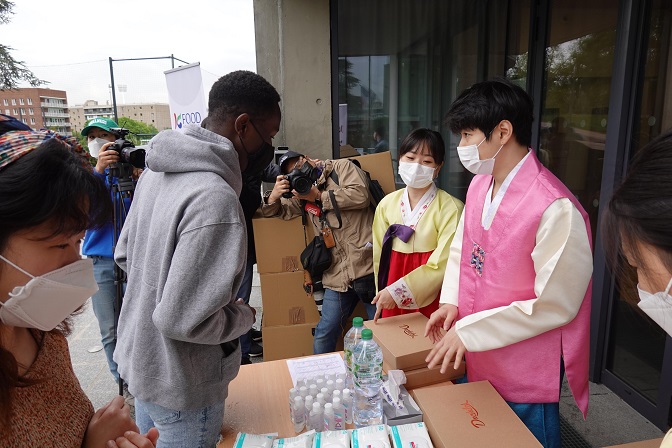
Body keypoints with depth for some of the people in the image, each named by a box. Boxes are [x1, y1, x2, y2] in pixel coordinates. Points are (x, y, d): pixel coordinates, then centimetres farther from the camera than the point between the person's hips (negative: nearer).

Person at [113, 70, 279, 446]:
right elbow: (181, 319, -32)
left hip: (138, 358, 8)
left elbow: (125, 255, 8)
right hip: (180, 387, -8)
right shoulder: (216, 200, -33)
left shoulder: (157, 171, -3)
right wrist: (244, 316, -15)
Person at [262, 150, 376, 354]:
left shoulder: (342, 167, 5)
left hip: (368, 266, -4)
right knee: (324, 334, 8)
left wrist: (319, 196, -6)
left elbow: (360, 195, -11)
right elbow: (275, 211, 24)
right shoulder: (302, 193, 19)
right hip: (337, 275, 5)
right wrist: (273, 196, 1)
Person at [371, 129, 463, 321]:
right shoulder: (387, 204, 1)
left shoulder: (450, 208, -14)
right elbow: (380, 256, 8)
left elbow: (442, 264, -16)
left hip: (430, 297, -4)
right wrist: (383, 294, 10)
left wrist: (397, 291, -17)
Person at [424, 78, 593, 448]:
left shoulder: (556, 208, -26)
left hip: (525, 375, -7)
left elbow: (555, 304, -23)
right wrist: (451, 302, -6)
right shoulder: (479, 185, -1)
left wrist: (469, 331, -20)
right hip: (476, 362, 7)